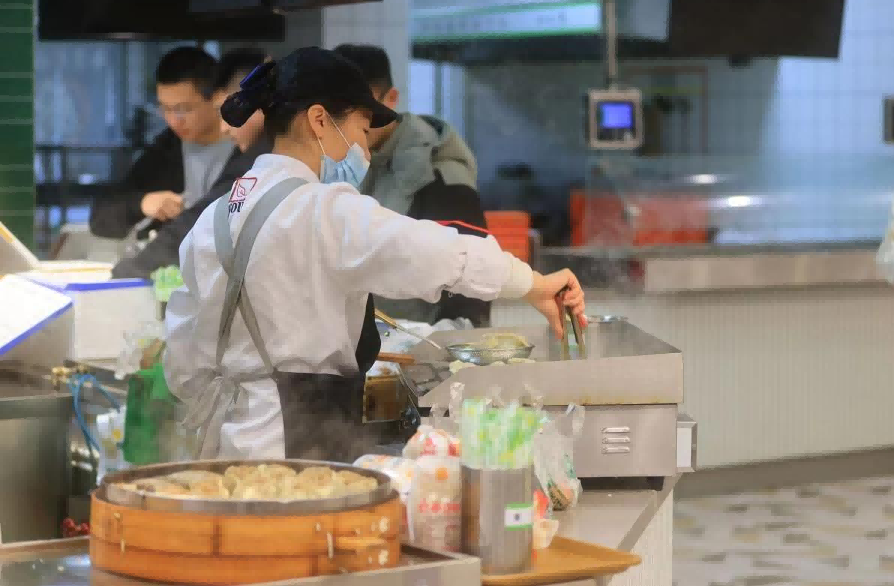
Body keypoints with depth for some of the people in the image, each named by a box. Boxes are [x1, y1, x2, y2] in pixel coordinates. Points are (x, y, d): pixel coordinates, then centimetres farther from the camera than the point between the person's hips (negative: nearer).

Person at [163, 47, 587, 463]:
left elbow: (186, 363, 16)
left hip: (233, 442, 9)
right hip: (302, 446, -9)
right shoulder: (323, 212, -13)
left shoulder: (213, 220, 13)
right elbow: (432, 253, -22)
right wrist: (536, 284, -11)